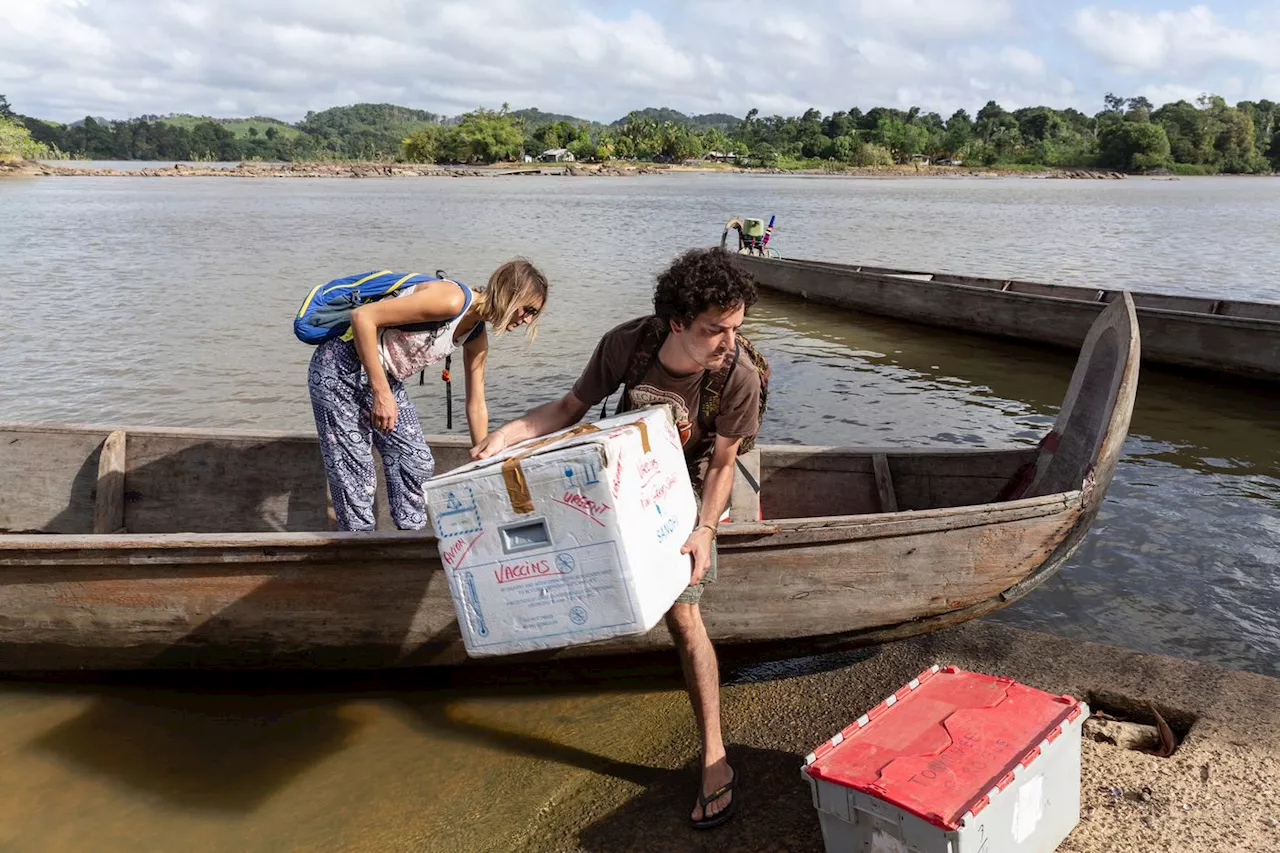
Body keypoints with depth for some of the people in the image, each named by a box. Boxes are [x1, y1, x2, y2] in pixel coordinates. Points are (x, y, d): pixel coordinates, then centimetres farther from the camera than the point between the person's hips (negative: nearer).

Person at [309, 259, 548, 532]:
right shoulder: (452, 300, -26)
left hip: (385, 378, 9)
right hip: (340, 368, -9)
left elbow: (476, 406, 11)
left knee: (418, 463, 8)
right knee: (355, 476, -5)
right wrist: (381, 393, -25)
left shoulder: (477, 338, 2)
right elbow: (363, 317, -28)